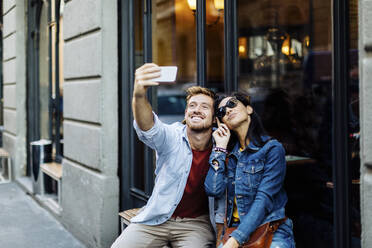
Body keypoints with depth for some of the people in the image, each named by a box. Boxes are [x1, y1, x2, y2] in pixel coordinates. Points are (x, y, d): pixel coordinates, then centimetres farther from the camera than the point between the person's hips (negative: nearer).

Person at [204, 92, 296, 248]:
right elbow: (213, 190, -3)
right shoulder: (228, 153, 13)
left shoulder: (272, 149, -1)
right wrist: (220, 147, 3)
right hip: (235, 232, 3)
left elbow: (264, 200, -11)